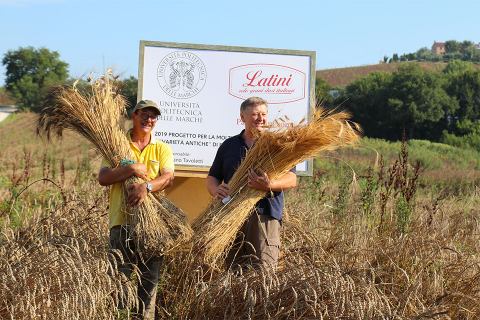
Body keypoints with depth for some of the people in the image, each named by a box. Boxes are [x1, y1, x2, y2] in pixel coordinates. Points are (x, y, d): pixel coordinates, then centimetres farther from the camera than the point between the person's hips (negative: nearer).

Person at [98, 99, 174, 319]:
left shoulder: (162, 149, 12)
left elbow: (168, 177, -5)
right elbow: (103, 178, -4)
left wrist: (146, 186, -23)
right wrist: (132, 169, -15)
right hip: (122, 220, -2)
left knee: (150, 280, 5)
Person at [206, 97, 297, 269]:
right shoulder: (229, 145, 18)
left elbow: (292, 179, -1)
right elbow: (212, 177, 19)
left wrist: (269, 185, -22)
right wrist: (216, 190, -6)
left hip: (265, 214, -3)